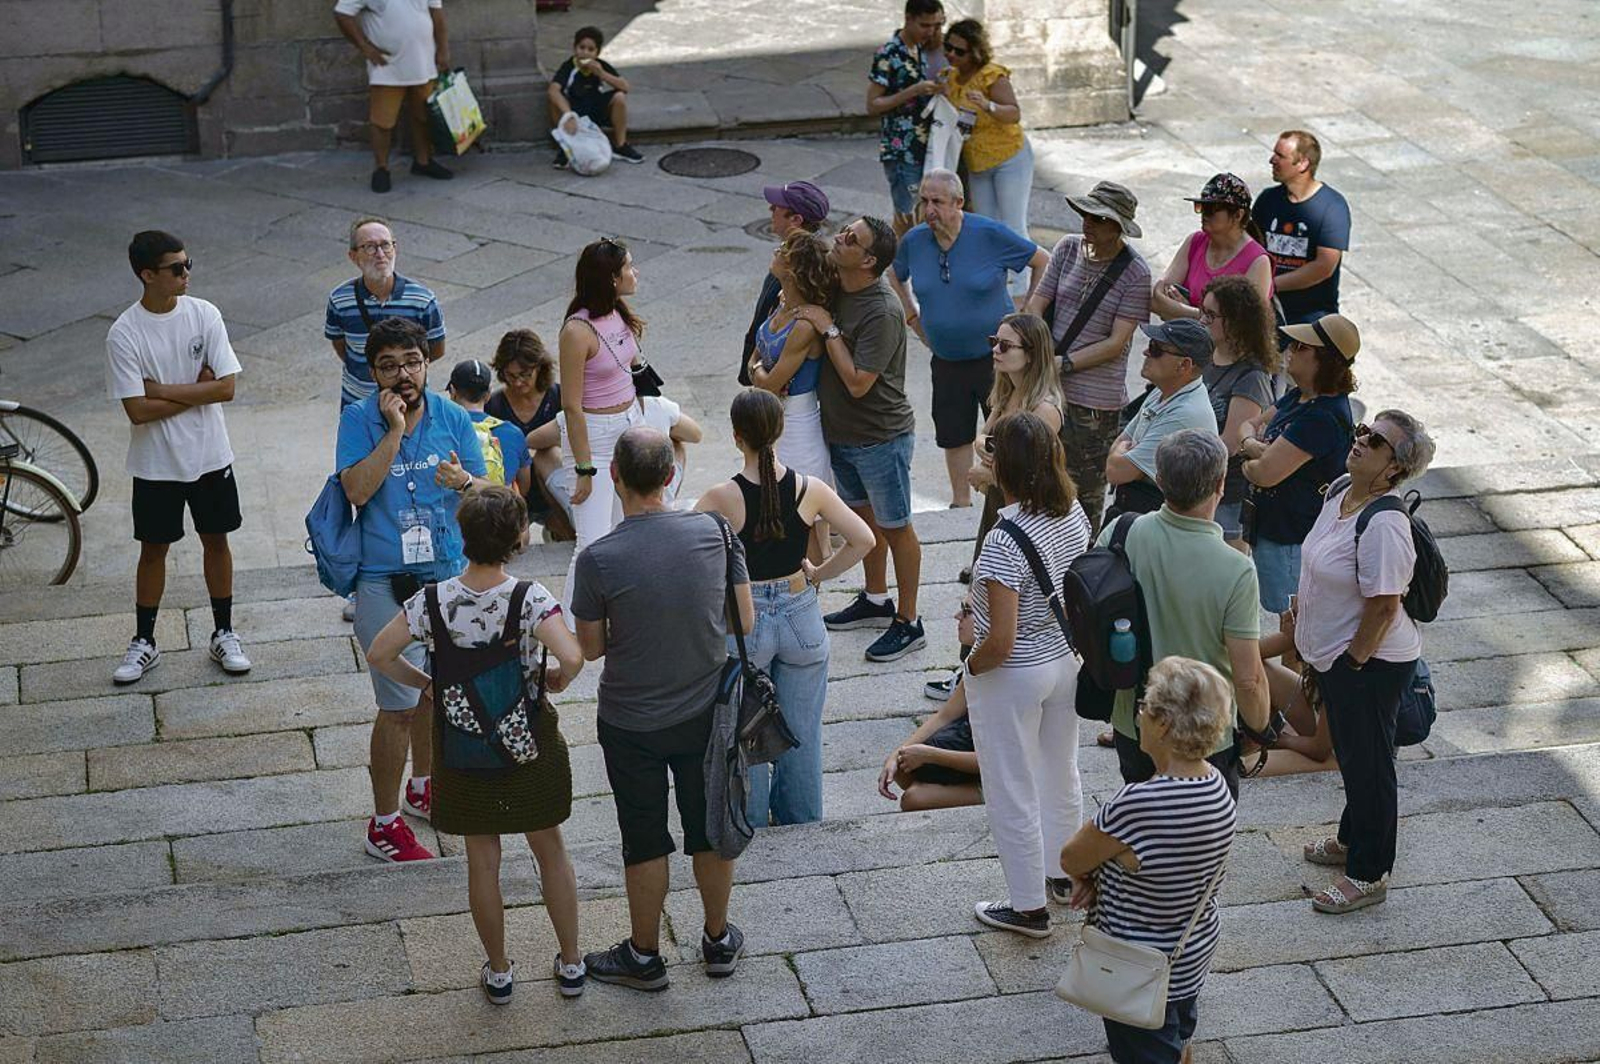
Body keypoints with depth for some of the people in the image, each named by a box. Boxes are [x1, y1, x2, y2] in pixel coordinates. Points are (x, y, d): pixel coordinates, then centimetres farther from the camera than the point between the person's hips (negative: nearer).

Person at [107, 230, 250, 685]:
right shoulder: (124, 334, -15)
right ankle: (144, 642, 23)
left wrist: (163, 390, -17)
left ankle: (223, 634, 27)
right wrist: (197, 390, -15)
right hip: (156, 463, -2)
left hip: (209, 455, 2)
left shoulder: (204, 315, -8)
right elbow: (138, 410, -19)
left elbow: (227, 387, -13)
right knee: (154, 548, 10)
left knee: (216, 540, 13)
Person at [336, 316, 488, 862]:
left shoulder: (453, 418, -1)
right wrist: (394, 429, -25)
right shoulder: (359, 419, -10)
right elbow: (358, 490, -22)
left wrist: (466, 481, -22)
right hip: (385, 584, -5)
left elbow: (488, 493, 0)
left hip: (448, 575, 5)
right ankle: (384, 826, 5)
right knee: (399, 704, -6)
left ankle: (422, 786, 44)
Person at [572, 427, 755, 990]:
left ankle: (645, 956, 28)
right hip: (706, 711, 3)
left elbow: (591, 648, -9)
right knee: (710, 831, 20)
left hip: (631, 722, -3)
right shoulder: (715, 532, -13)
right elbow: (745, 622, -4)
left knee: (645, 839, 13)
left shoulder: (598, 559, -22)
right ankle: (719, 941, 36)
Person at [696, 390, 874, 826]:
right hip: (801, 616, 2)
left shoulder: (722, 499, -19)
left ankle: (751, 823, 28)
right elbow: (863, 540, -8)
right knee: (802, 730, 18)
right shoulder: (809, 489, -11)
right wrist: (818, 574, 2)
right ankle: (801, 819, 32)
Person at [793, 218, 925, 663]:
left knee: (894, 526, 5)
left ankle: (908, 622, 17)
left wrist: (828, 328, -24)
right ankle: (876, 601, 41)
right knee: (862, 514, 23)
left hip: (880, 437, -9)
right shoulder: (836, 288, -2)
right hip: (841, 430, 9)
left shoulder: (882, 313, -28)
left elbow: (858, 382, -28)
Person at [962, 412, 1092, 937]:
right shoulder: (1074, 515, -8)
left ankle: (1028, 907, 25)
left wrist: (972, 667, -9)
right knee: (1060, 774, 27)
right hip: (1065, 660, 8)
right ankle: (1064, 873, 47)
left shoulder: (1005, 541, -31)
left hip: (1012, 678, -8)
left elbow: (1001, 641, -31)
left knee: (1012, 796, 11)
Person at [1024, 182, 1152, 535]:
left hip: (1096, 399, -4)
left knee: (1086, 492, 5)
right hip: (1047, 388, 5)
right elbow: (1035, 307, 4)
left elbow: (1116, 343, -13)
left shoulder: (1135, 273, -10)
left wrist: (1063, 364, -18)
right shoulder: (1068, 247, 4)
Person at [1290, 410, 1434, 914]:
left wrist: (1352, 663, -16)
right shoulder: (1340, 495, 0)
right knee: (1351, 755, 26)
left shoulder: (1384, 524, -29)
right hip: (1333, 654, 9)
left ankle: (1369, 875, 20)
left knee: (1367, 764, 6)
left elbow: (1383, 608, -26)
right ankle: (1353, 840, 46)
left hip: (1370, 663, -9)